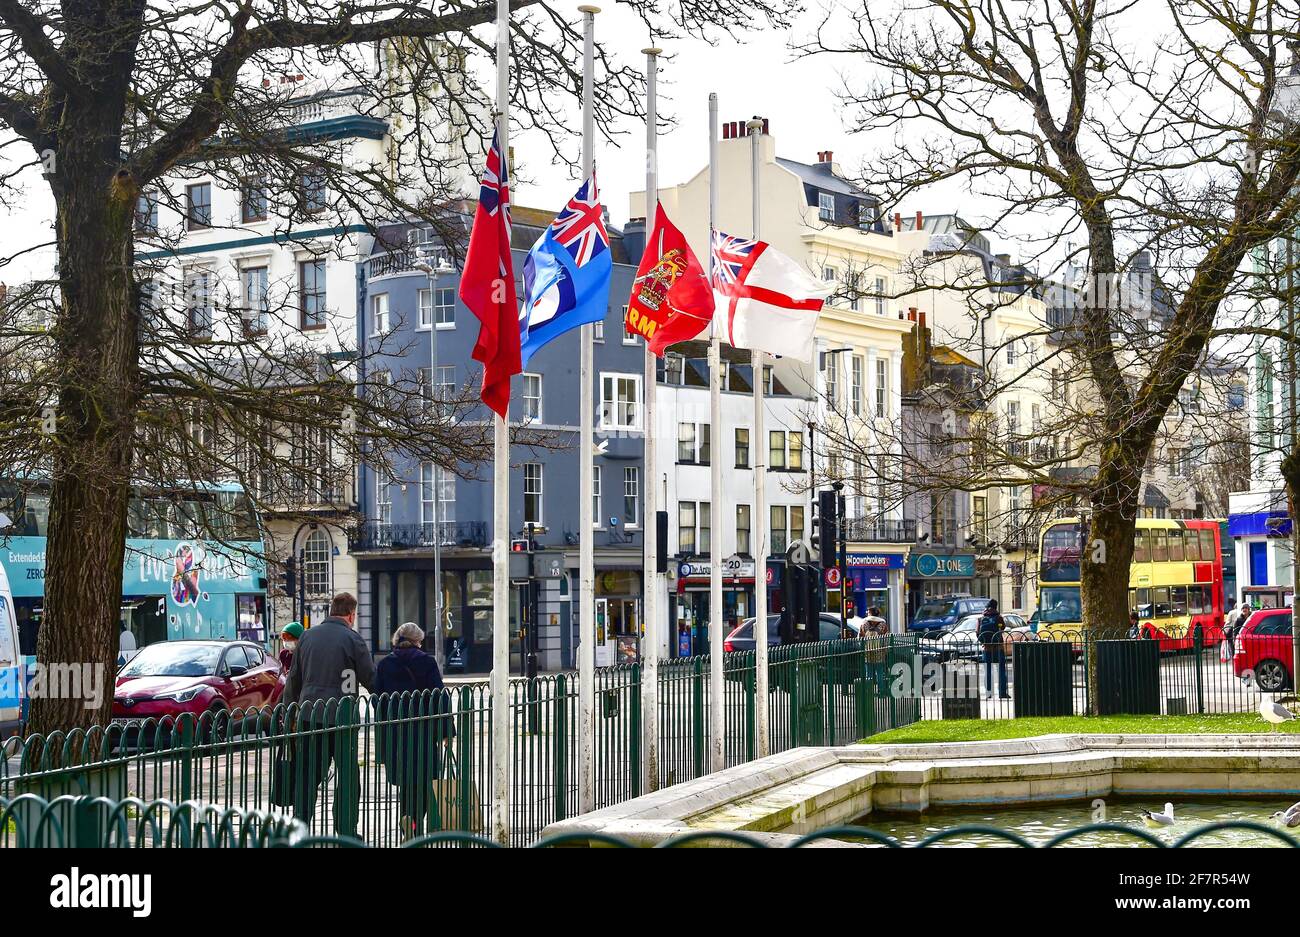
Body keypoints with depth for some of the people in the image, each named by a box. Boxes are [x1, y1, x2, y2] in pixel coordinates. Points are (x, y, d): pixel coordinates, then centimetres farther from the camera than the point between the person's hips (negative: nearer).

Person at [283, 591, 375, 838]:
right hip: (342, 718, -4)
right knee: (348, 777, 5)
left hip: (308, 716, 4)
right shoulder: (352, 639, -5)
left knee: (307, 777, 8)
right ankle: (346, 831, 6)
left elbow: (293, 679, 14)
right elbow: (370, 679, -3)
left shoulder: (308, 637, 10)